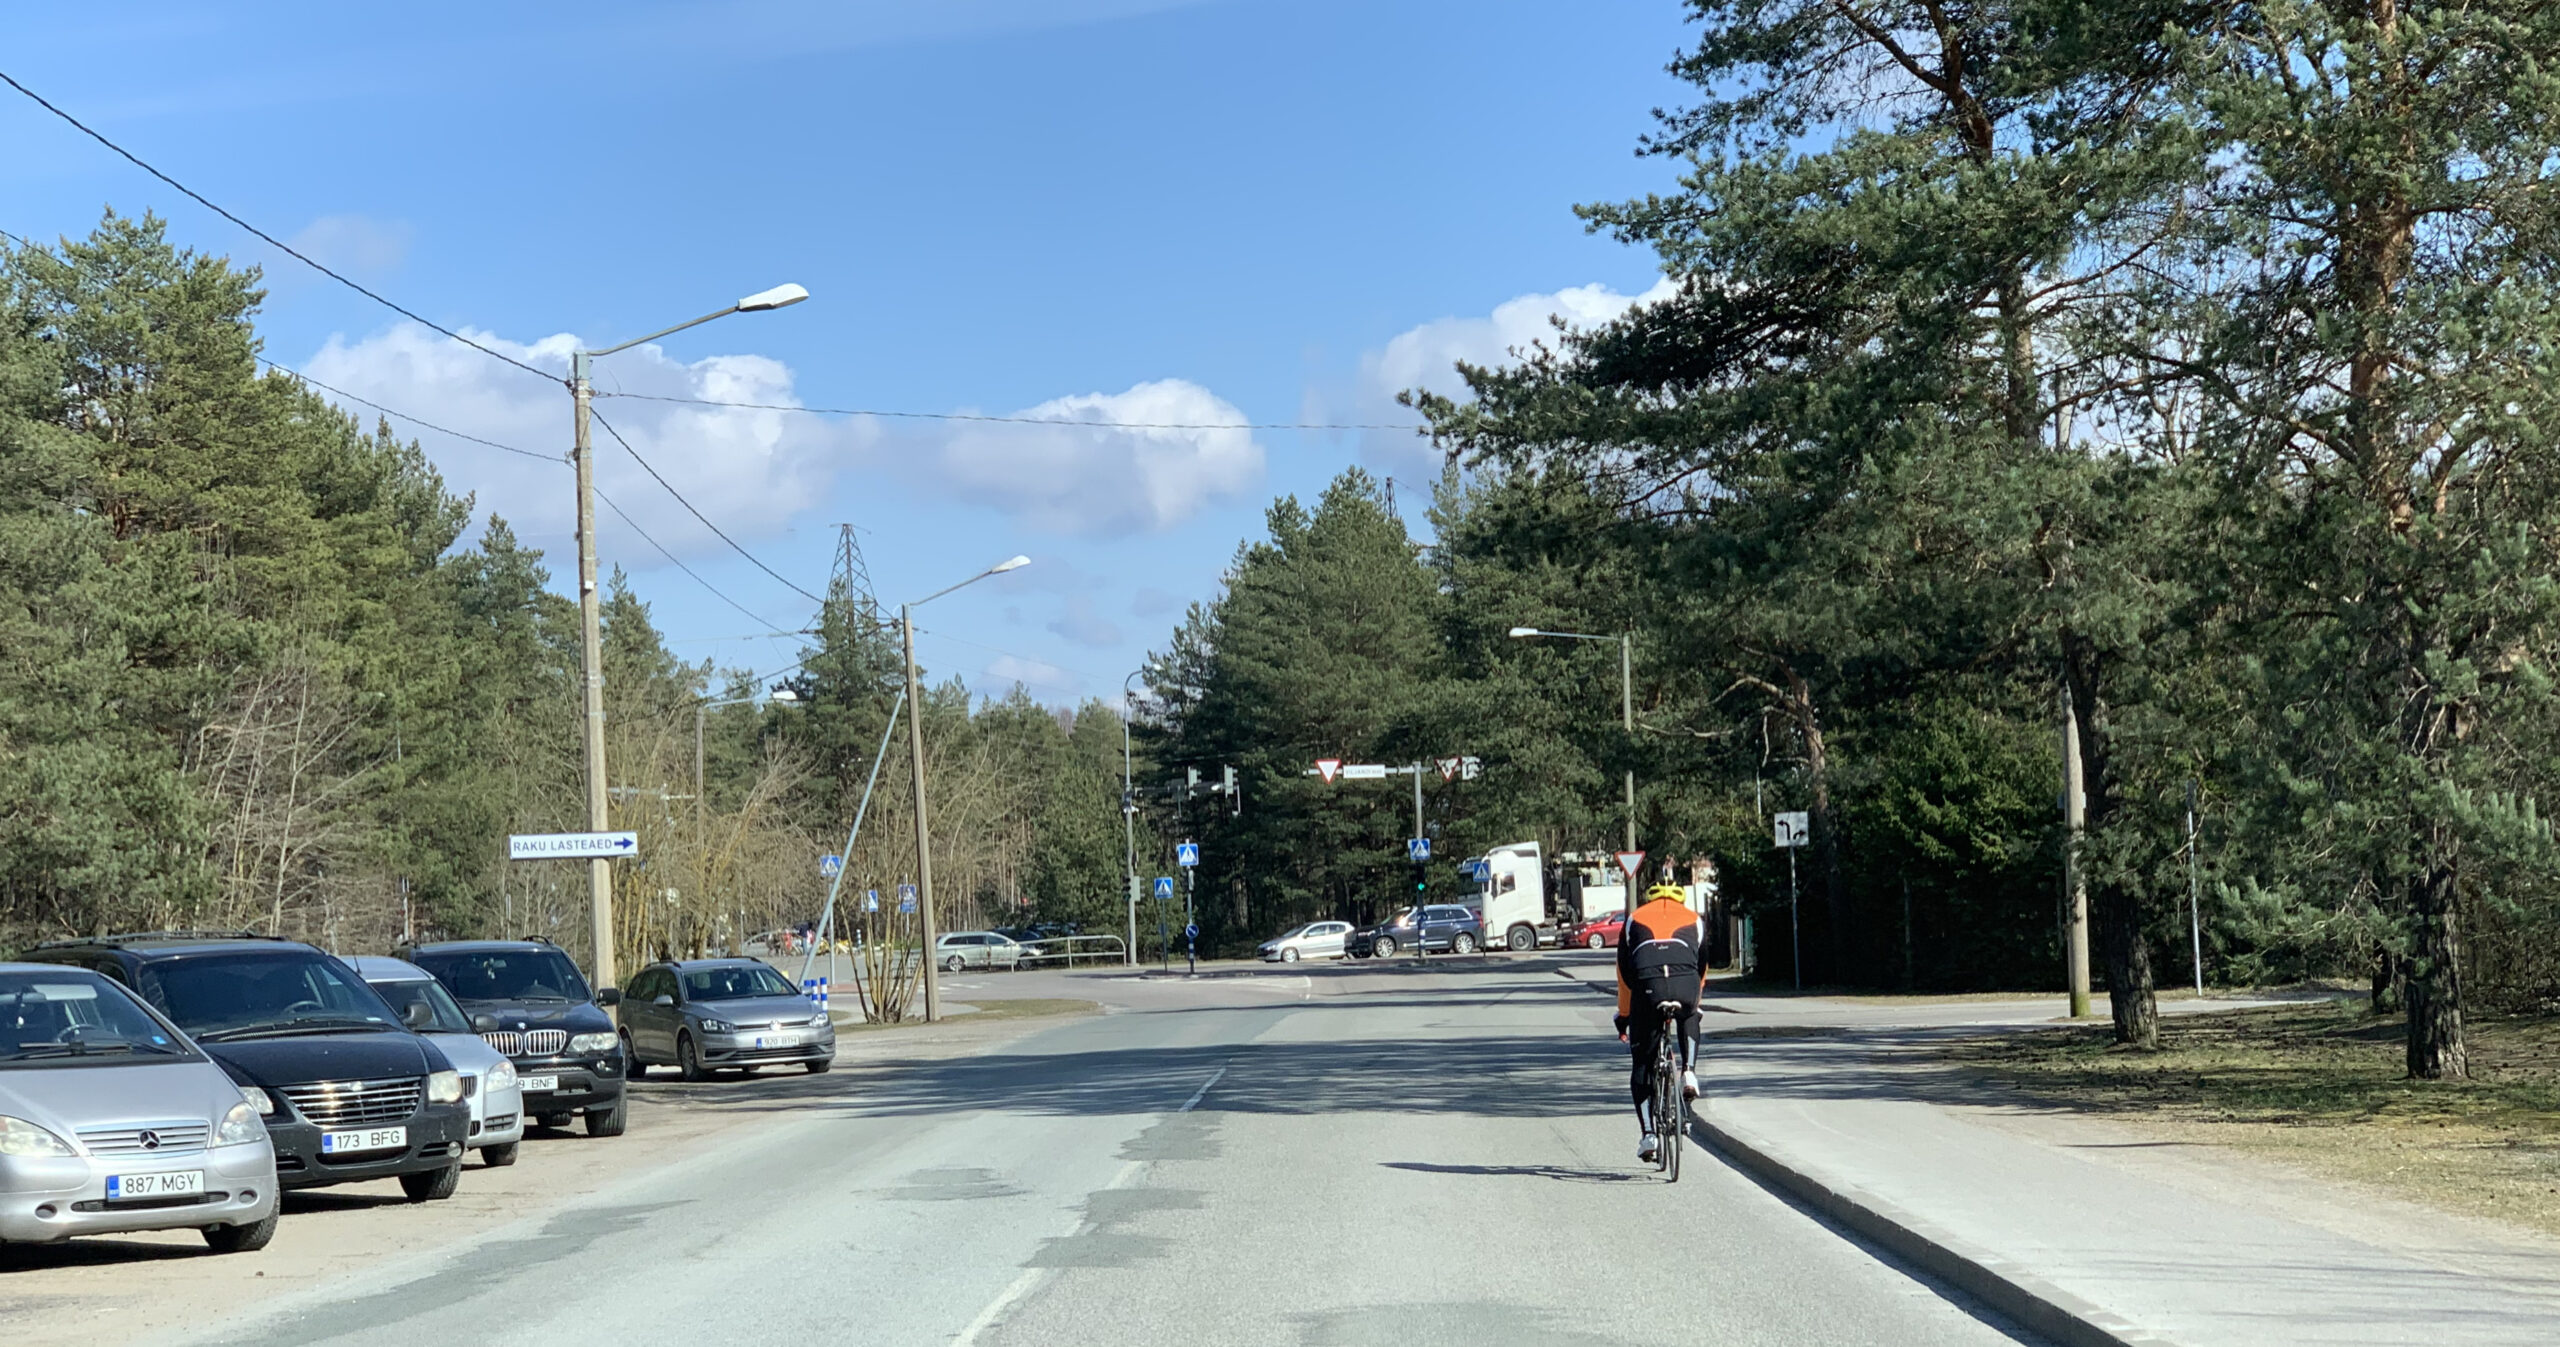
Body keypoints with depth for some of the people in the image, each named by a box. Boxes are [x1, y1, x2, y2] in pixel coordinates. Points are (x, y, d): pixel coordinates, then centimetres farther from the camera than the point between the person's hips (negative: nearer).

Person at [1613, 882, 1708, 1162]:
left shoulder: (1635, 919, 31)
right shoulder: (1694, 920, 31)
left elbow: (1624, 974, 31)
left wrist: (1623, 1018, 38)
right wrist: (1694, 1005, 52)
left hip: (1647, 985, -1)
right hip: (1685, 984, 1)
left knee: (1643, 1065, 13)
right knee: (1689, 1019, 38)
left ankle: (1648, 1134, 5)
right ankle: (1689, 1071, 17)